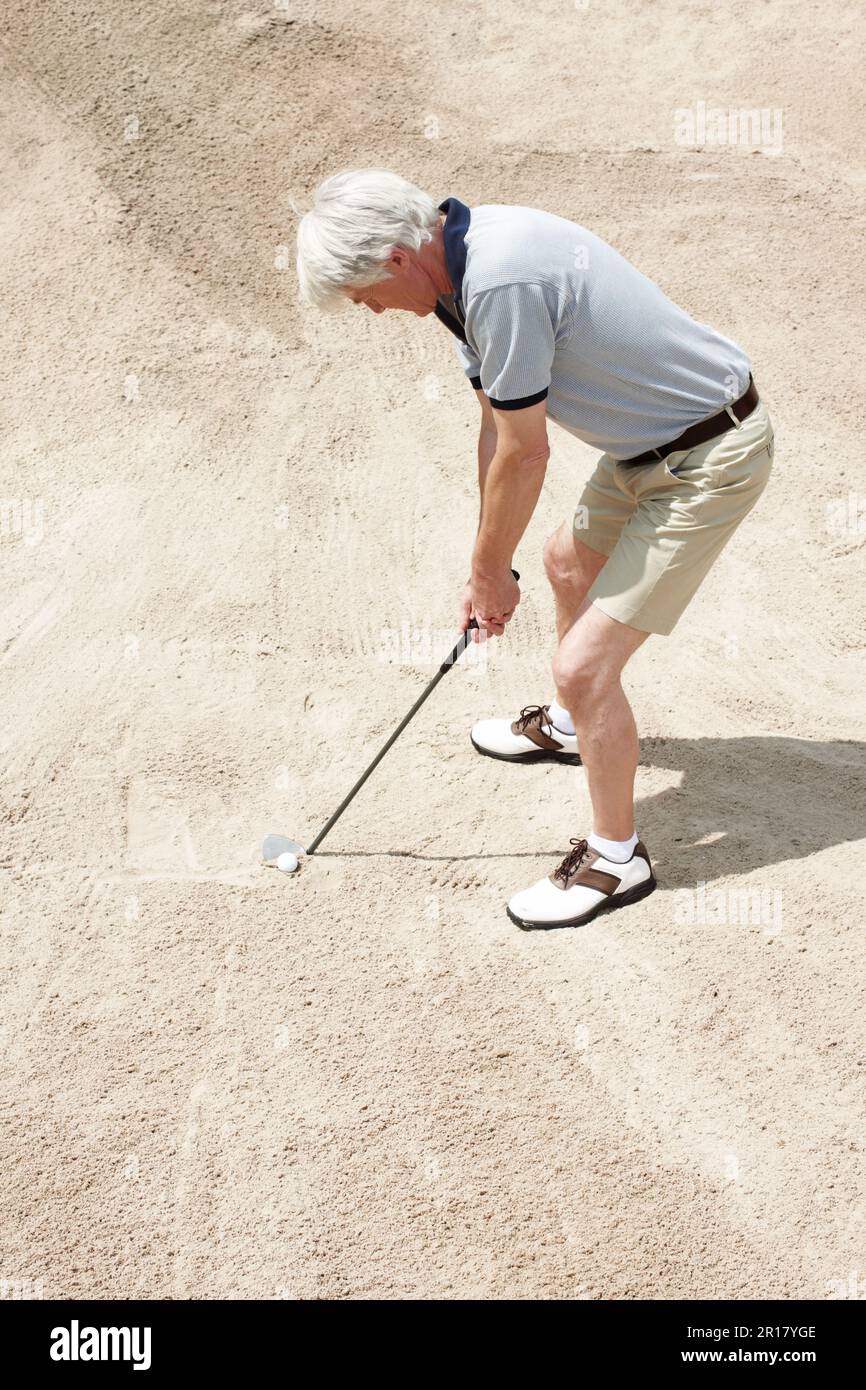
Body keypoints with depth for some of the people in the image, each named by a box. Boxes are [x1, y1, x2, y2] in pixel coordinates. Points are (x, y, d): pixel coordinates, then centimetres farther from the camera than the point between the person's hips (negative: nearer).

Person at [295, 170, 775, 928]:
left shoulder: (500, 281, -29)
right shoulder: (464, 260, 3)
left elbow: (524, 454, -21)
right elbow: (497, 429, 8)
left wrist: (489, 570, -5)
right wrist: (492, 569, 10)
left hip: (709, 459, -10)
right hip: (652, 441, 10)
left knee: (584, 665, -9)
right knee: (570, 562, 30)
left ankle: (616, 854, 12)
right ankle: (571, 724, 55)